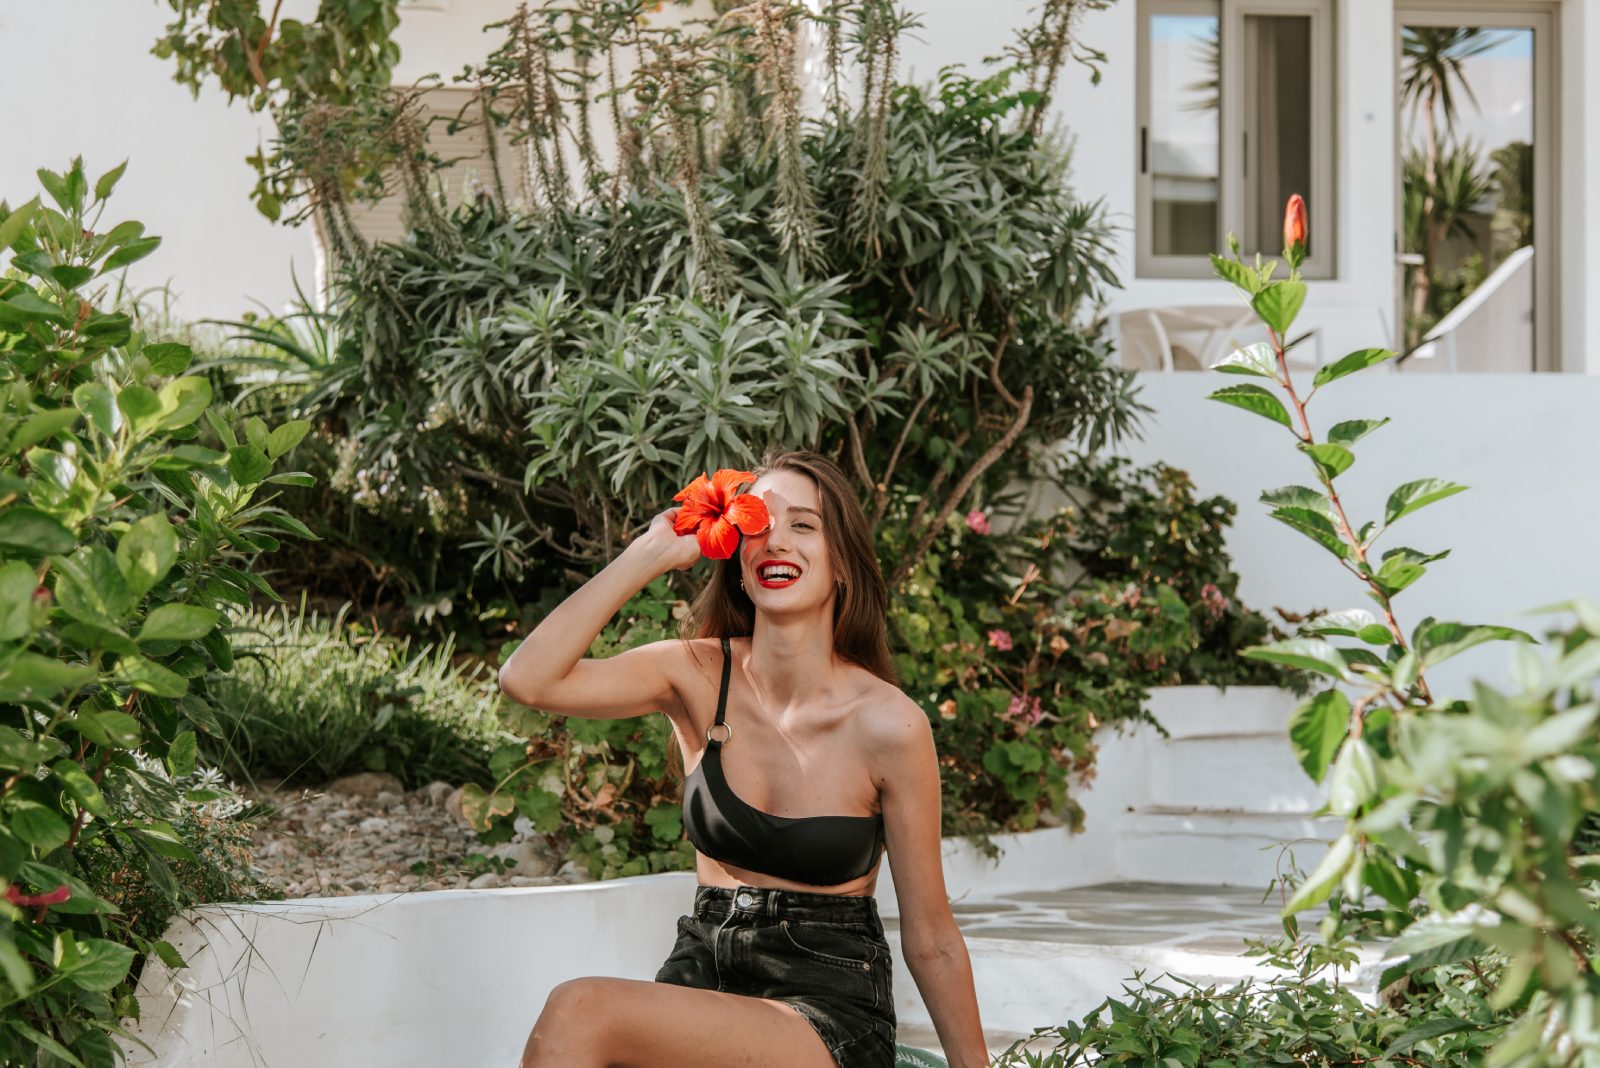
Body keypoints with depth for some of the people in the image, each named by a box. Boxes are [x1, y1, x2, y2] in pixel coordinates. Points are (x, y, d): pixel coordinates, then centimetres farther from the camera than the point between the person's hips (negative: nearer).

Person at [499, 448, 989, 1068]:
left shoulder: (889, 725, -10)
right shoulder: (700, 677, 0)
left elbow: (931, 943, -3)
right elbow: (529, 679, -16)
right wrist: (651, 552, -12)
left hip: (830, 1009, -4)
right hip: (701, 973, 4)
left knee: (579, 1012, -28)